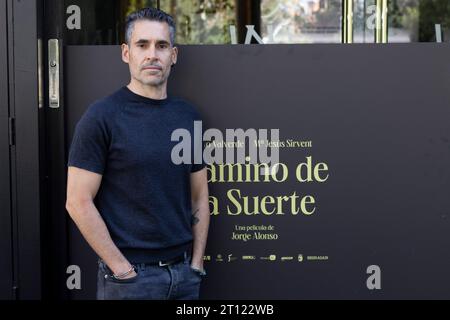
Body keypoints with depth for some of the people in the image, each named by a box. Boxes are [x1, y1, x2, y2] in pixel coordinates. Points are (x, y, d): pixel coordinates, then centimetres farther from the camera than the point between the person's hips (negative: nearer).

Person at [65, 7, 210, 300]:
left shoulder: (188, 115, 6)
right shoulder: (102, 116, -9)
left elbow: (199, 196, 11)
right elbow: (79, 202, -12)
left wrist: (197, 262, 3)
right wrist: (123, 269, -13)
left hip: (184, 272, 5)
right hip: (131, 274, -5)